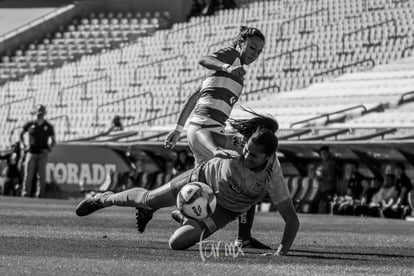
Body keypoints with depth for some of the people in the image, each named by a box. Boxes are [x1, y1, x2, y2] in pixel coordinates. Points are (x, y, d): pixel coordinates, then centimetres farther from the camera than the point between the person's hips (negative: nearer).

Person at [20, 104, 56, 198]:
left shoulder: (48, 126, 5)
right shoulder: (30, 124, 5)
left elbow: (53, 141, 13)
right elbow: (21, 134, 19)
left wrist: (49, 149, -4)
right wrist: (24, 145, 6)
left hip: (42, 154, 0)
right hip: (31, 154, 0)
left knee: (42, 176, -3)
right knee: (28, 175, -4)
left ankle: (39, 196, 1)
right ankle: (25, 195, -3)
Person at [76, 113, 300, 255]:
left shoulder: (273, 177, -36)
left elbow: (292, 220, -31)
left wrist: (280, 254, -40)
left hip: (223, 209, -1)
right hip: (204, 177, 1)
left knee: (178, 243, -14)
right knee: (149, 198, 7)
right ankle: (104, 199, 41)